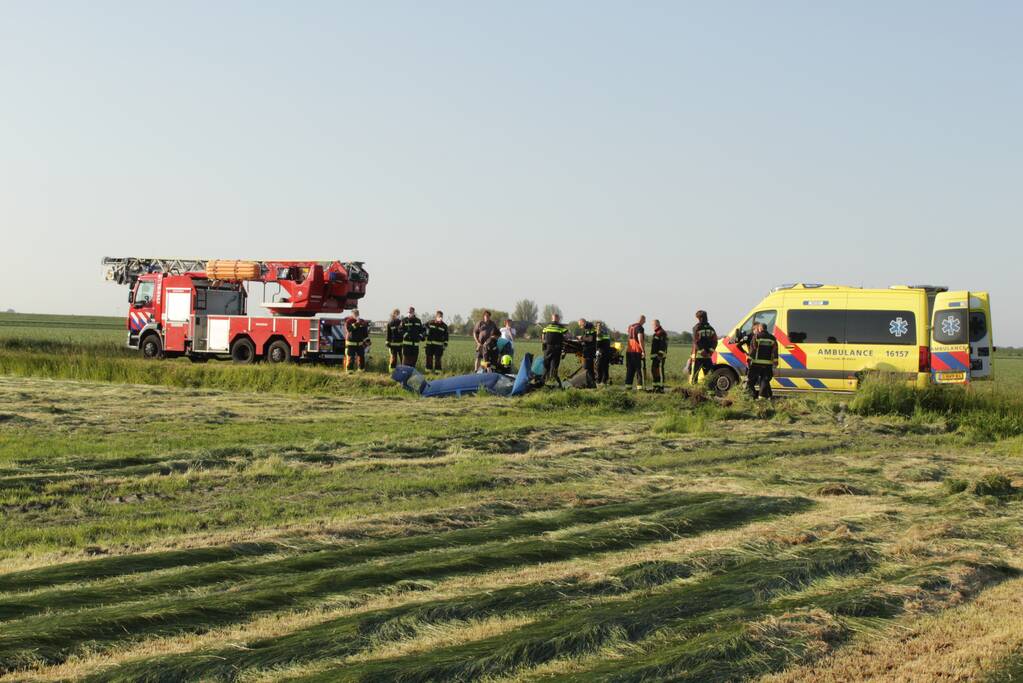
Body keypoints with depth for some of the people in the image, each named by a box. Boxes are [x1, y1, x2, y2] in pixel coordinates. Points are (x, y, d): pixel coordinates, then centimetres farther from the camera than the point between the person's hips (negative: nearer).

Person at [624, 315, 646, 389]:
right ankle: (639, 385, -5)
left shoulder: (630, 326, 13)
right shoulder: (640, 328, -12)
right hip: (637, 351, -7)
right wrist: (643, 351, -18)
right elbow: (640, 340, -20)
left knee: (629, 369, 12)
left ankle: (628, 384, 10)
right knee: (638, 369, -2)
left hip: (629, 350, 7)